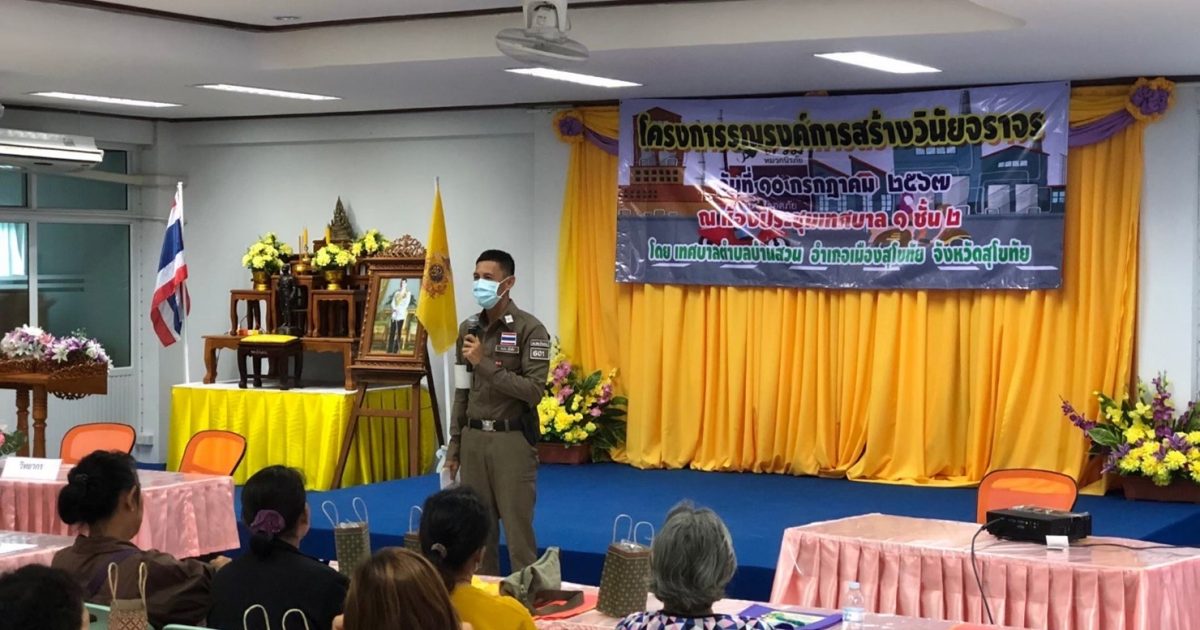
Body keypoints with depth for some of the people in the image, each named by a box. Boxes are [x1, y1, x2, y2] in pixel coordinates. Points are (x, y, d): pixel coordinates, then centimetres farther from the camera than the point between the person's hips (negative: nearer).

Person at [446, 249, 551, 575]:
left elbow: (534, 391, -17)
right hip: (474, 438, 6)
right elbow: (462, 392, 15)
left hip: (512, 440, -5)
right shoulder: (468, 329, 10)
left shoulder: (530, 330, -9)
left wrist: (485, 364, -18)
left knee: (518, 530, -3)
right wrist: (454, 444, 12)